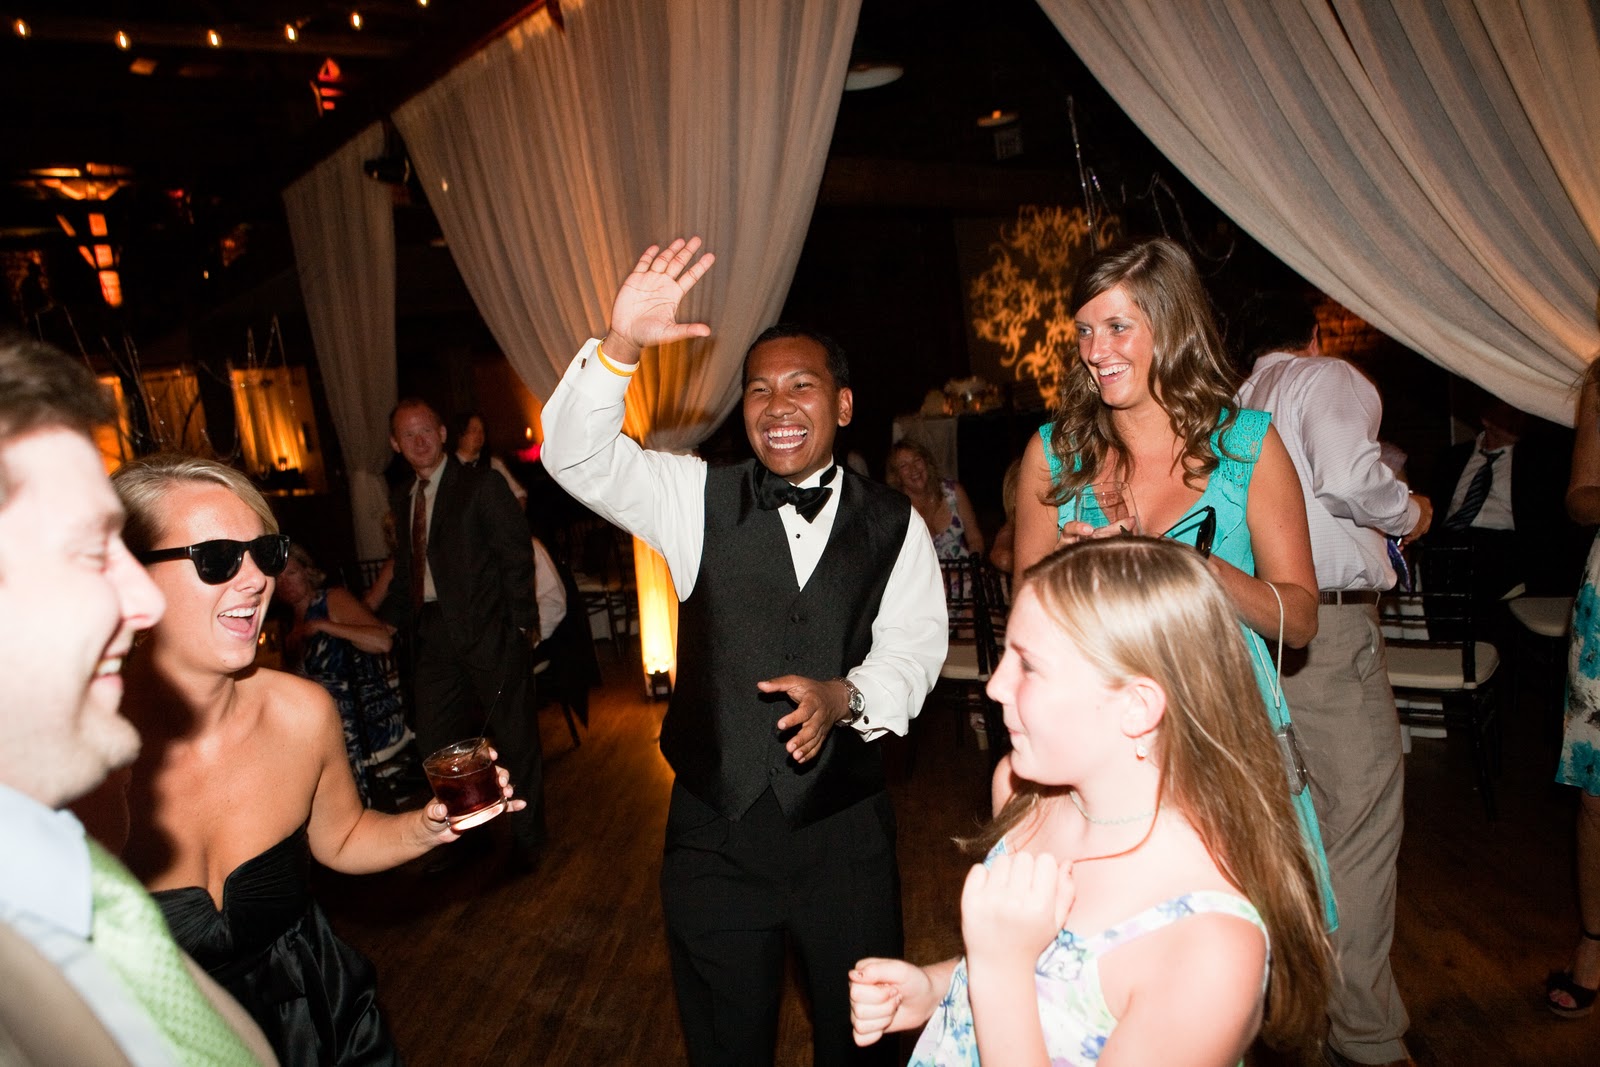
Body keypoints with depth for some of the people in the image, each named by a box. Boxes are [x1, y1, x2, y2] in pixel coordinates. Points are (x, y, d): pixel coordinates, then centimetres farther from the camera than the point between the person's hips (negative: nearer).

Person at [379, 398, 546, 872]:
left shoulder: (481, 485, -6)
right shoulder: (402, 499, 12)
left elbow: (517, 556, -9)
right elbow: (406, 570, 17)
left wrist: (520, 623, -13)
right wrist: (384, 622, 10)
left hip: (487, 631, -6)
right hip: (431, 634, 6)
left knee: (513, 735, 6)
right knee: (435, 739, 9)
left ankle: (526, 840, 22)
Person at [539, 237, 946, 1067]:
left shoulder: (893, 524, -2)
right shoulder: (698, 497, -3)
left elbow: (913, 651, -4)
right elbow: (578, 458, -14)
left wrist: (844, 695, -24)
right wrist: (621, 346, -29)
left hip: (844, 824, 0)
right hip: (716, 821, 0)